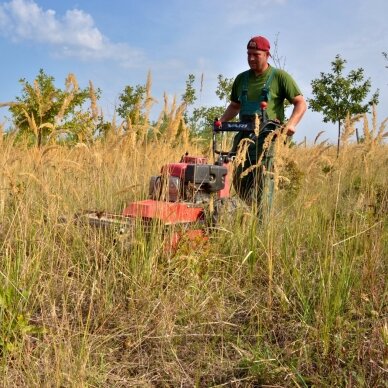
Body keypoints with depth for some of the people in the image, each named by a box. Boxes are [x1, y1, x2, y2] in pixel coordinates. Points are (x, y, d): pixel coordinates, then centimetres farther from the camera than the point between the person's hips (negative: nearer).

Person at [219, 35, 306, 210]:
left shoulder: (280, 77, 2)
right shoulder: (242, 79, 18)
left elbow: (300, 103, 0)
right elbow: (234, 105, 29)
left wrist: (291, 123, -19)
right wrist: (222, 120, 10)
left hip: (266, 135, -5)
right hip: (243, 134, 5)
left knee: (260, 186, -10)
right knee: (238, 181, 3)